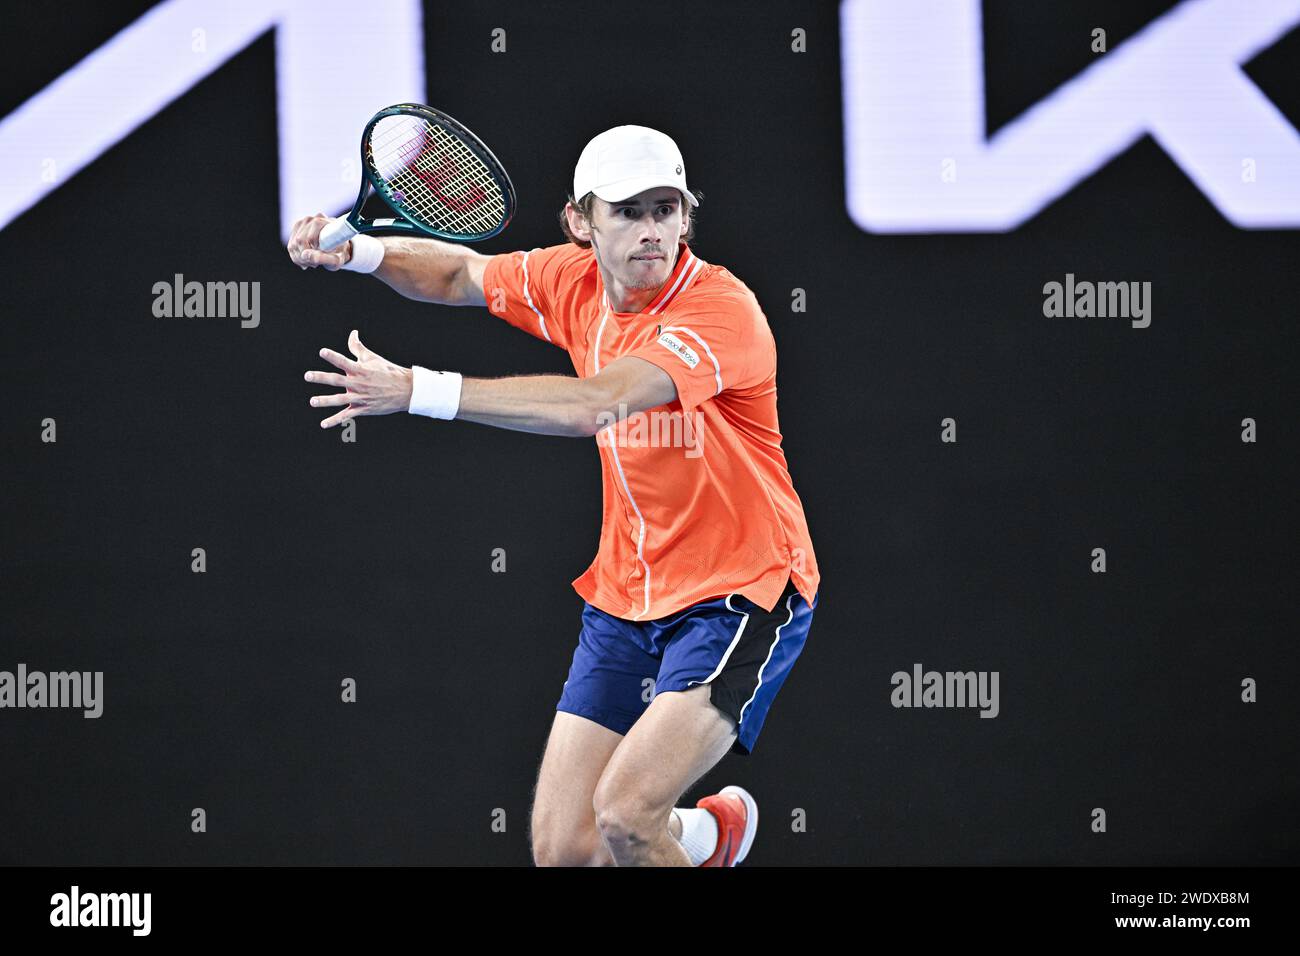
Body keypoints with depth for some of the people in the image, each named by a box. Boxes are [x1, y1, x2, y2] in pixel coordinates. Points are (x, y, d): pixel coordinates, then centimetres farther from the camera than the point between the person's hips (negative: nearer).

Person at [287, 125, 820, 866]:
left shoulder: (723, 310, -22)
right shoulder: (573, 282, -1)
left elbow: (591, 407, -35)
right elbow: (461, 274, 19)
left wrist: (419, 390, -37)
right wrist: (354, 252, -1)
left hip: (740, 596, -7)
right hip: (626, 601, 7)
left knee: (623, 814, -24)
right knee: (563, 849, 1)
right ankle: (715, 830, 31)